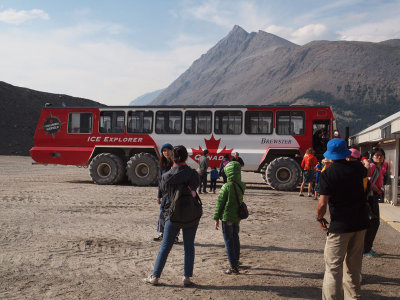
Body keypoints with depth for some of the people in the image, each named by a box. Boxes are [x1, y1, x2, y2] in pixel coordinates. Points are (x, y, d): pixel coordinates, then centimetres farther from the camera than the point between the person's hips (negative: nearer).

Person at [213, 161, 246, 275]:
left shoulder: (227, 186, -20)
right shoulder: (242, 185, -2)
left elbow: (220, 203, -14)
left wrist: (216, 218, -7)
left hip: (227, 217, -6)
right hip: (237, 217, 7)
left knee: (229, 241, 3)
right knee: (235, 238, 21)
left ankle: (233, 267, 6)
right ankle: (236, 262, 35)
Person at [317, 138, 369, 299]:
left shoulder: (327, 174, -14)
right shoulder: (357, 167, 0)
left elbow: (322, 204, -17)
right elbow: (365, 172, 27)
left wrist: (319, 218, 1)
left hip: (340, 225, -5)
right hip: (360, 222, 6)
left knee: (333, 266, -1)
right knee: (354, 264, 18)